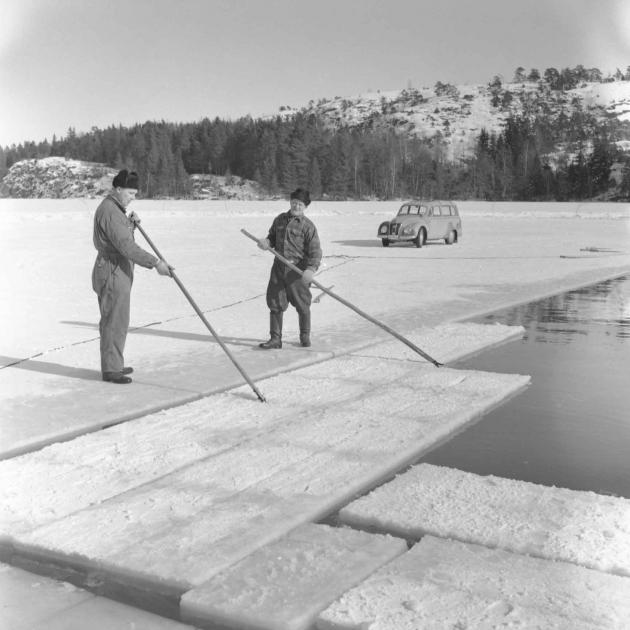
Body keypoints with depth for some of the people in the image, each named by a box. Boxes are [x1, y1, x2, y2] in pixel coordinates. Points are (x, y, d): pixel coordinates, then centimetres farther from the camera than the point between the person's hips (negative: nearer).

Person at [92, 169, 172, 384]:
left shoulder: (115, 208, 15)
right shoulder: (109, 211, -19)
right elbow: (126, 246, -27)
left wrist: (131, 223, 4)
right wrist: (155, 263, -29)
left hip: (118, 273, 11)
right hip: (112, 274, -11)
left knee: (116, 321, 17)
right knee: (114, 322, -5)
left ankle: (114, 365, 26)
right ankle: (110, 369, 2)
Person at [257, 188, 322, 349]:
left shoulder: (308, 226, -7)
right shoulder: (279, 219, 10)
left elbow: (315, 251, -12)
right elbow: (272, 237, 23)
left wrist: (311, 269, -28)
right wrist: (266, 243, -2)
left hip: (298, 270, -4)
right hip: (279, 267, 4)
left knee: (302, 305, 7)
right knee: (275, 303, 3)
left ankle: (305, 336, 27)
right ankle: (275, 338, 12)